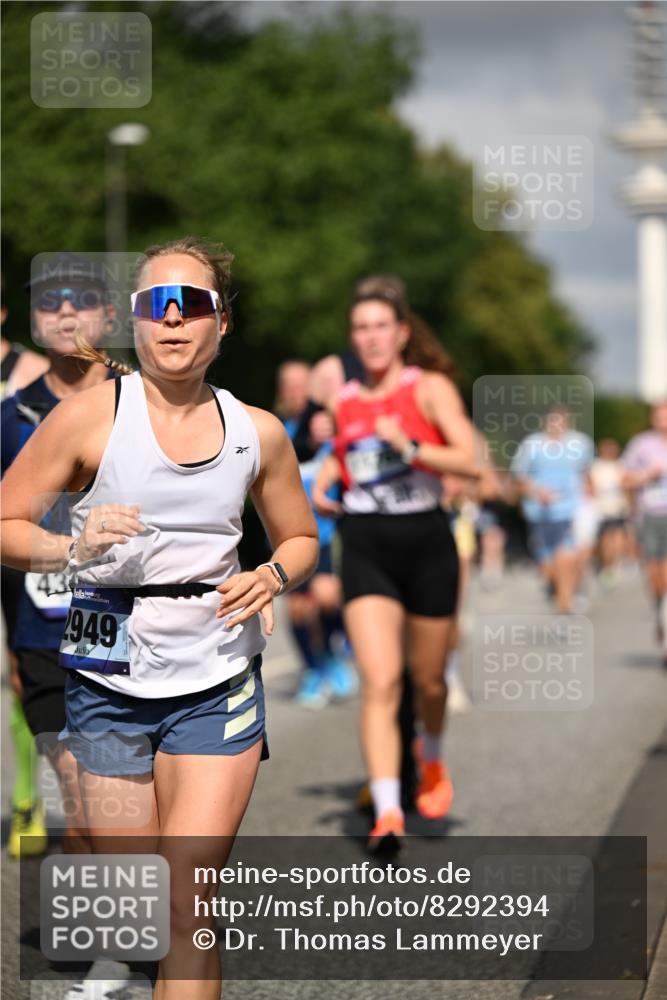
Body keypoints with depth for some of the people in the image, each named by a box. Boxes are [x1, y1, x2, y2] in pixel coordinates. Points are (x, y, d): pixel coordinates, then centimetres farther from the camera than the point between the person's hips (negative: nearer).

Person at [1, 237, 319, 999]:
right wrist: (74, 548, -22)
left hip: (216, 681, 1)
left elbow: (300, 537, 19)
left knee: (187, 905, -10)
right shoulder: (91, 415, -5)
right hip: (108, 678, -1)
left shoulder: (257, 433, 4)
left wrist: (272, 578, -3)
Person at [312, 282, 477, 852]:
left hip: (426, 543, -1)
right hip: (366, 548, 1)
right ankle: (387, 813, -21)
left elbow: (470, 462, -14)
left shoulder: (430, 389, -3)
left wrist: (409, 447, -25)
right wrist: (324, 482, 10)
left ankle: (432, 758, 46)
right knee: (380, 682, -15)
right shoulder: (344, 401, 8)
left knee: (428, 679, 12)